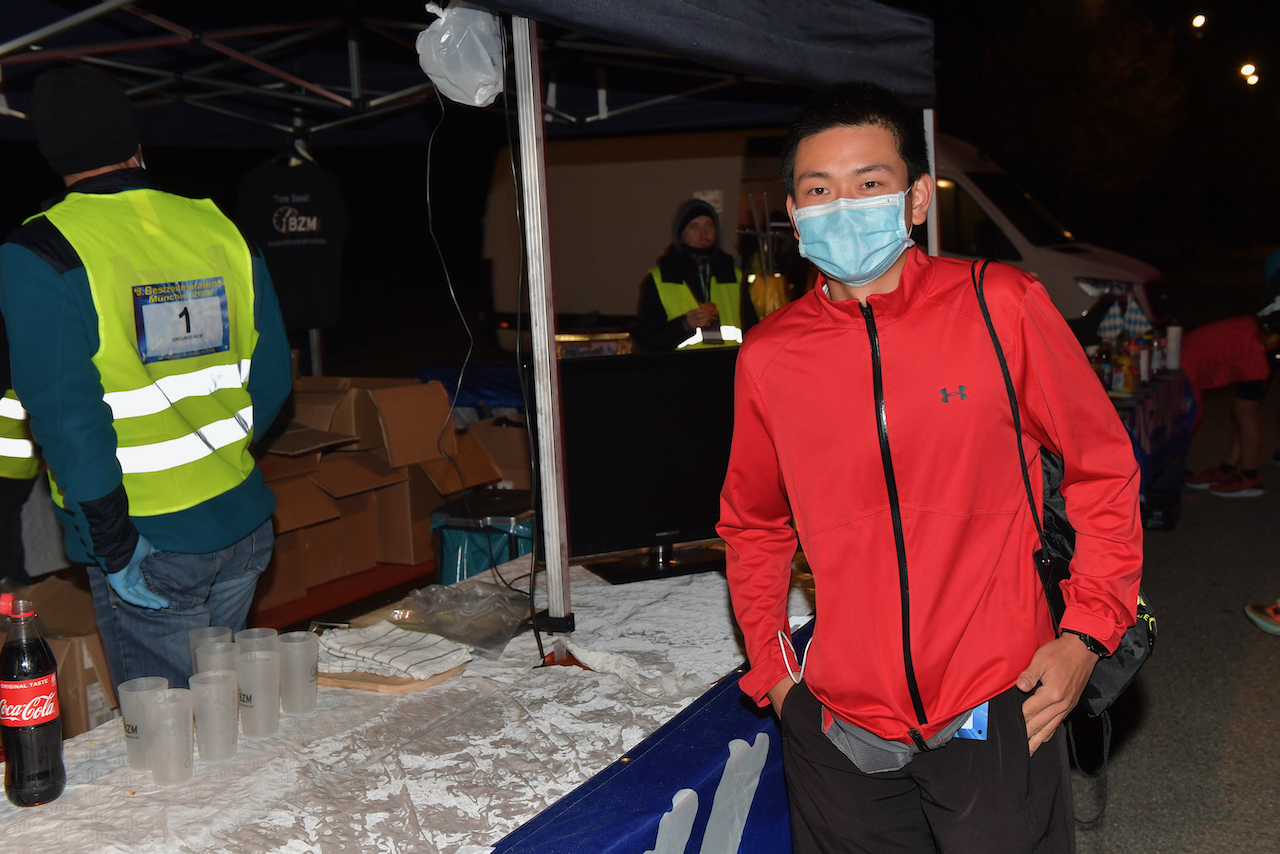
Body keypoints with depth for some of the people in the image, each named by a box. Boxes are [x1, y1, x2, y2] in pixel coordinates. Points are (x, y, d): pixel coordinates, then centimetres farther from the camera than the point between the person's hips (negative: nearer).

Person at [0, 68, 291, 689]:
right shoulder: (221, 231, 3)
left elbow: (65, 415, -18)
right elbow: (272, 377, 9)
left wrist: (114, 545, -13)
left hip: (152, 549, -5)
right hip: (245, 524, 5)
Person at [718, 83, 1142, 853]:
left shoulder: (1000, 308, -7)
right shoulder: (769, 357, -2)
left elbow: (1104, 469, 3)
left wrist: (1087, 631, -3)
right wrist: (772, 667, 9)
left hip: (998, 715, -1)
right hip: (840, 726, 2)